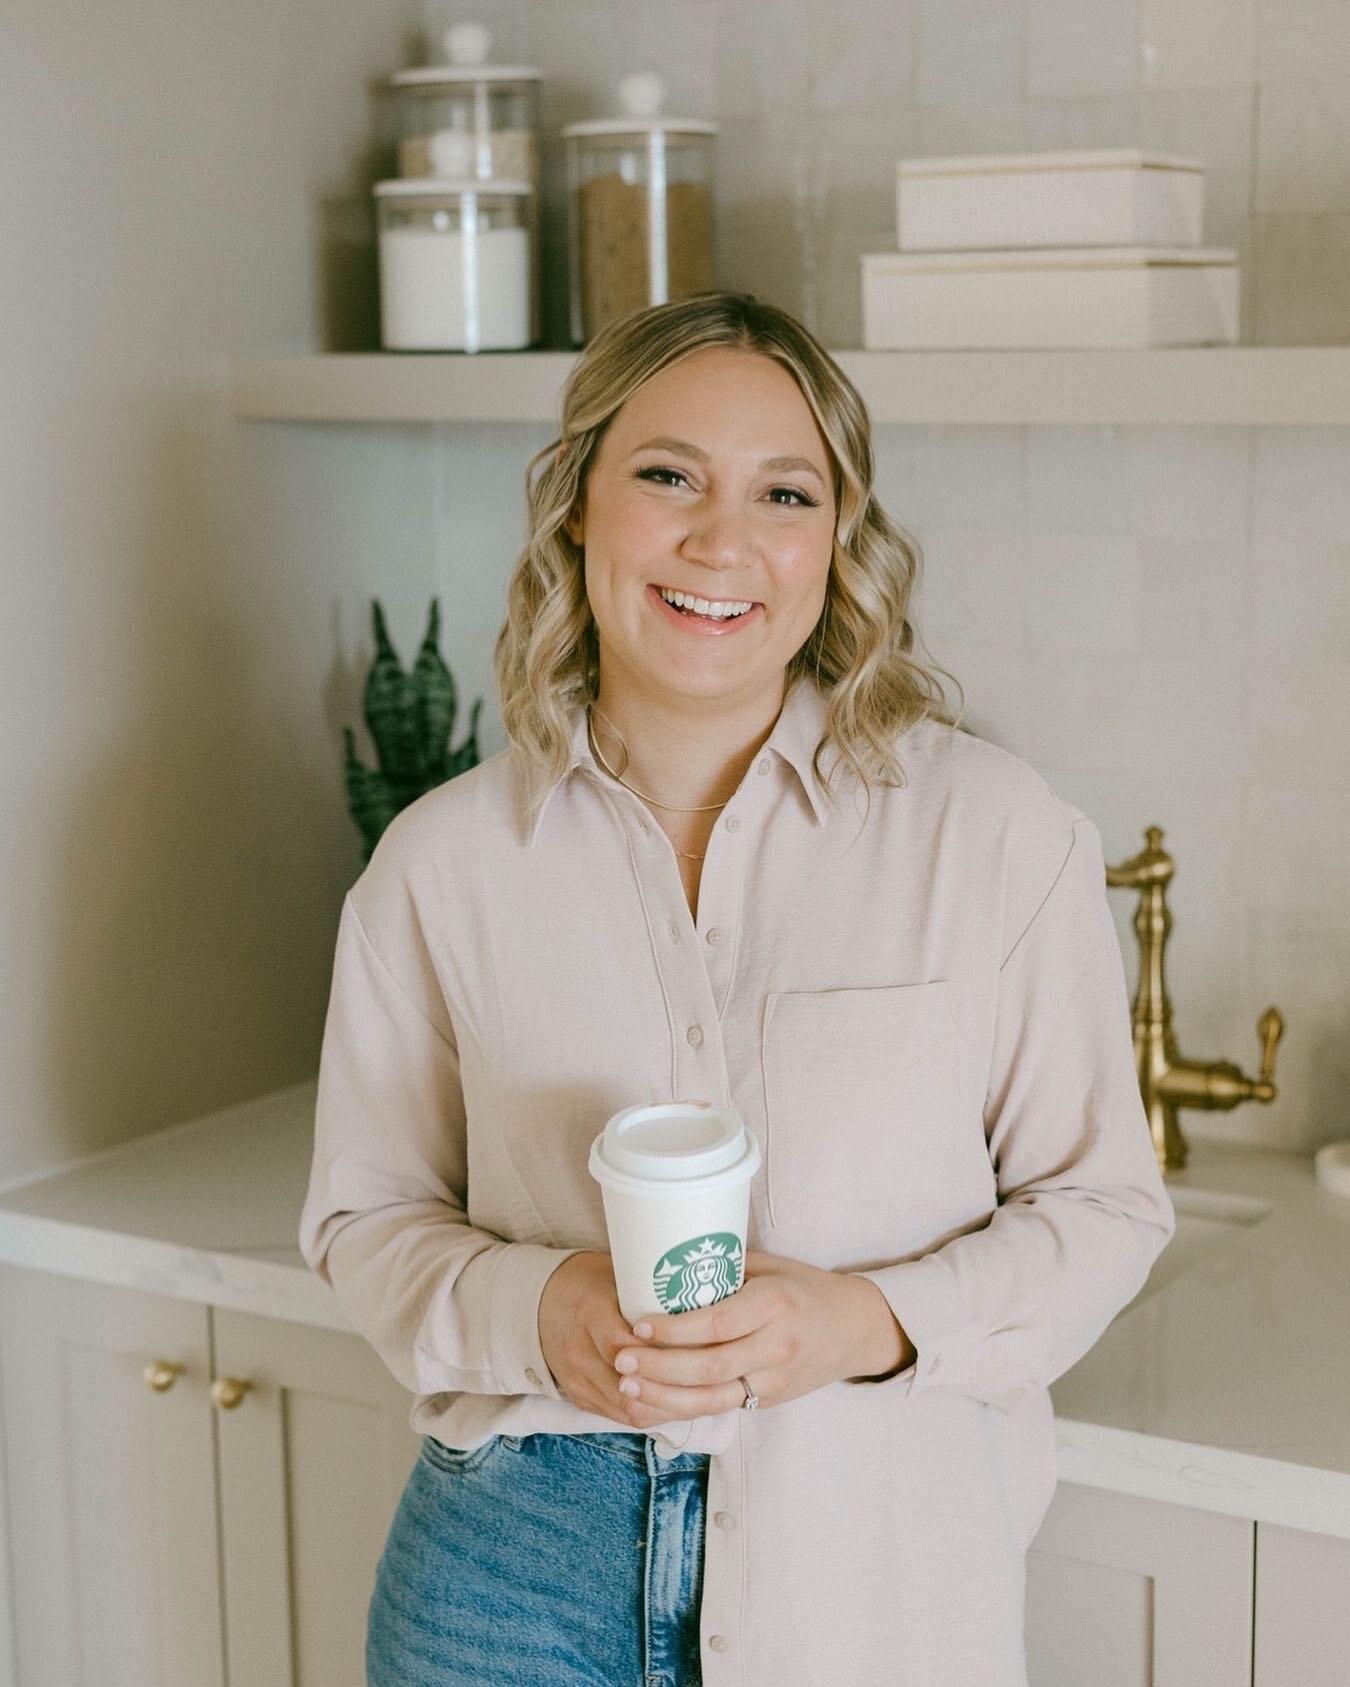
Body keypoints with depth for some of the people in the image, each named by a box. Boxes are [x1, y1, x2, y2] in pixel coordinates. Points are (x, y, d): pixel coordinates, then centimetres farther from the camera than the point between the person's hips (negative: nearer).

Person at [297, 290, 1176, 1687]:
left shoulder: (1003, 836, -7)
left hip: (873, 1569, -1)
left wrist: (869, 1322, -18)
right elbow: (367, 1212, 5)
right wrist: (530, 1311, -15)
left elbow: (1100, 1205, -2)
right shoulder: (441, 863, -2)